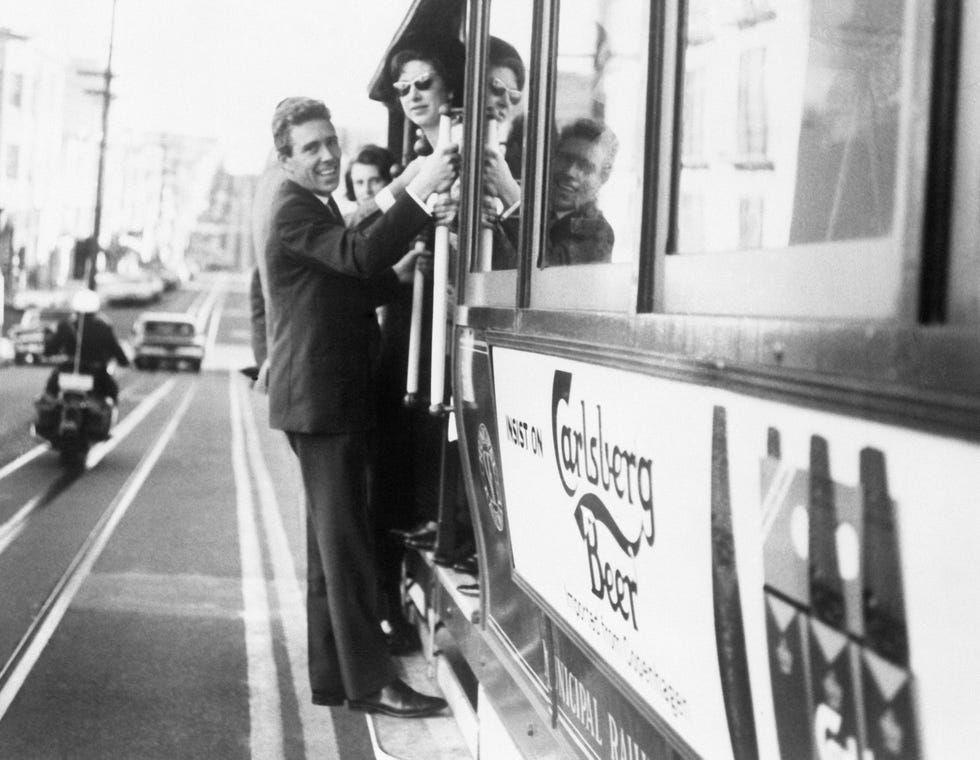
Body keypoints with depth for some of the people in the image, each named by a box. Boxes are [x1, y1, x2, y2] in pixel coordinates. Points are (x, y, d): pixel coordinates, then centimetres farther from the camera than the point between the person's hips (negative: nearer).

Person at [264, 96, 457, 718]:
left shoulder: (320, 209, 19)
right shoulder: (294, 212, -14)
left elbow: (352, 289, 21)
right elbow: (360, 256, -30)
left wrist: (401, 271, 3)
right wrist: (421, 189, -36)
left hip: (337, 398, 11)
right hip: (322, 401, -11)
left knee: (334, 539, 14)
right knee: (345, 538, -7)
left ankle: (333, 676, 23)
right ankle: (368, 680, -3)